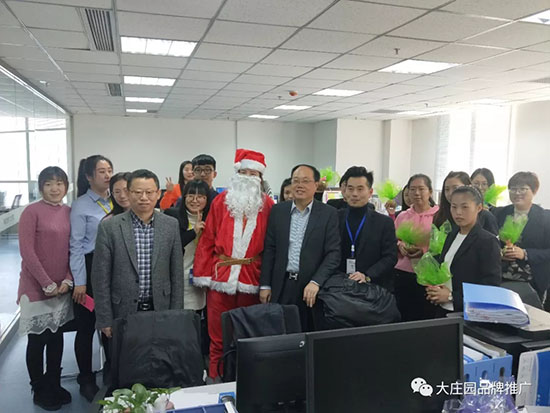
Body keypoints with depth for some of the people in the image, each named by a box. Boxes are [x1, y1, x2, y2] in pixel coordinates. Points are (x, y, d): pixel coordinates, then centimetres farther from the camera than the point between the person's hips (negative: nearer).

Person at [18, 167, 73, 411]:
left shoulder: (69, 212, 4)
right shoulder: (32, 212, -11)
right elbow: (27, 252, -14)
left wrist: (67, 280, -5)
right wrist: (47, 284, -14)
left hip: (62, 288, 5)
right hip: (37, 287, -5)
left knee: (57, 337, 15)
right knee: (37, 340, 8)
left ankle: (54, 385, 31)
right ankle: (39, 391, 25)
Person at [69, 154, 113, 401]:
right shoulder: (81, 205, -6)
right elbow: (76, 245, -7)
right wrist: (79, 282, -9)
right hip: (90, 268, -4)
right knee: (87, 327, 6)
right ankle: (86, 380, 22)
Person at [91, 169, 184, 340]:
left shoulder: (171, 225, 1)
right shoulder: (109, 227, -6)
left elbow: (176, 274, 4)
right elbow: (101, 278, -3)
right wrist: (105, 321, -4)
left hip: (160, 311, 2)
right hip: (123, 313, -1)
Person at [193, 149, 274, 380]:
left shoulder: (267, 205, 2)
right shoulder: (222, 201, 2)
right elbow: (207, 240, 1)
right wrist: (203, 274, -3)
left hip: (252, 277, 0)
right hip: (221, 274, 0)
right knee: (218, 333, 8)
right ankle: (216, 378, 24)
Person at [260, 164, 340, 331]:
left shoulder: (329, 214, -2)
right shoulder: (278, 210, 6)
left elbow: (333, 253, -6)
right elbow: (270, 250, 7)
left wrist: (316, 282, -17)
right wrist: (265, 285, 4)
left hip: (312, 287, -2)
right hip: (281, 286, 2)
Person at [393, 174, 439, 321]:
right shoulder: (402, 216, 11)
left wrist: (425, 251, -18)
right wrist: (400, 246, -5)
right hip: (402, 275, 3)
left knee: (426, 319, 2)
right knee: (402, 319, 7)